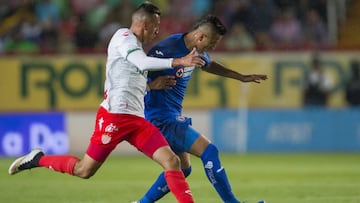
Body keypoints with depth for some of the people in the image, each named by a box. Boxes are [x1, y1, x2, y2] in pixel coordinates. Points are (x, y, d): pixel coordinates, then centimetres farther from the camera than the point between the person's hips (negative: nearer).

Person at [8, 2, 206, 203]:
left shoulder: (136, 46, 22)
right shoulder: (123, 36, -5)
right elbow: (143, 63, -22)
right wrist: (178, 61, -29)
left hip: (137, 119, 8)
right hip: (115, 114, -8)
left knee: (172, 161, -8)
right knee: (84, 170, 0)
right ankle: (38, 159, 22)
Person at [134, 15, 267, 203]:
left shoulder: (197, 51, 6)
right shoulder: (166, 49, -23)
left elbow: (209, 65, 30)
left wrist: (241, 77, 31)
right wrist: (152, 84, -39)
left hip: (173, 117, 10)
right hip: (162, 118, -10)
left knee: (182, 168, 17)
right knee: (209, 151, -16)